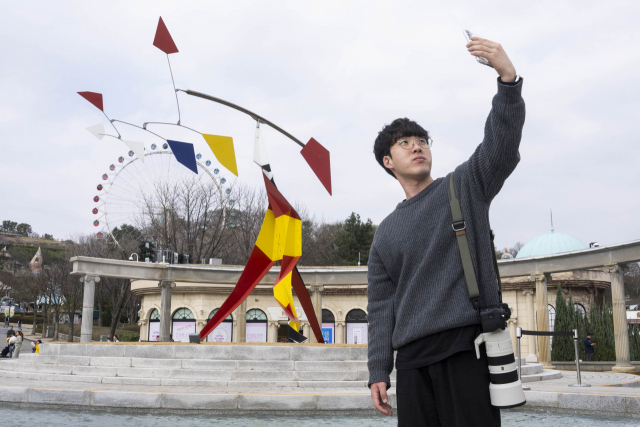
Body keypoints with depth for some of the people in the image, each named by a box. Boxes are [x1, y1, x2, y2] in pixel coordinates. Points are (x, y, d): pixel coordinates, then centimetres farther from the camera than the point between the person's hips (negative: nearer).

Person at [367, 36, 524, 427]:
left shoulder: (465, 187, 10)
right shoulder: (386, 232, 18)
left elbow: (502, 148, -9)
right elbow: (382, 306, 15)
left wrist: (508, 79, -24)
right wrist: (378, 372, 7)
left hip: (467, 346, -3)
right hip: (413, 360, 3)